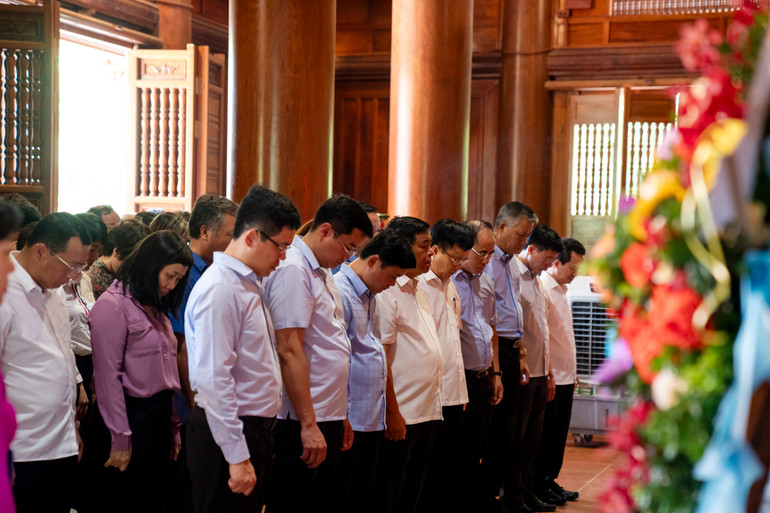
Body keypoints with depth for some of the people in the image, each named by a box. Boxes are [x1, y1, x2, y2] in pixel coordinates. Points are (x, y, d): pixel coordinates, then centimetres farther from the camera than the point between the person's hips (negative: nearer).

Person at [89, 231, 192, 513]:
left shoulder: (155, 307, 15)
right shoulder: (113, 305, -11)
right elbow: (107, 375, -14)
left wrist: (173, 426, 12)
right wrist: (120, 437, -14)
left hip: (160, 413, 8)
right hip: (134, 414, -8)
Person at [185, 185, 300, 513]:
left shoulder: (249, 285, 14)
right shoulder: (219, 289, -17)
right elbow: (213, 381, -23)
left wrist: (258, 443, 18)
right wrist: (238, 457, -22)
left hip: (255, 432, 10)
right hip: (229, 437, -9)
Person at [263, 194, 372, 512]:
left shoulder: (322, 272, 16)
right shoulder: (292, 269, -15)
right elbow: (289, 351, -20)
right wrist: (308, 425, -21)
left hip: (328, 418, 10)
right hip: (302, 423, -10)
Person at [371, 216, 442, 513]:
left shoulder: (417, 291, 16)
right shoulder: (386, 293, -13)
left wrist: (432, 405, 17)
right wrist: (392, 413, -19)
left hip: (427, 413, 9)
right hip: (400, 416, -9)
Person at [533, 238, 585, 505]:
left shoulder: (560, 290, 15)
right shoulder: (541, 289, -15)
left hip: (565, 376, 9)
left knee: (558, 434, 14)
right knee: (544, 434, -1)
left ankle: (550, 481, 23)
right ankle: (537, 487, 8)